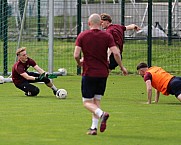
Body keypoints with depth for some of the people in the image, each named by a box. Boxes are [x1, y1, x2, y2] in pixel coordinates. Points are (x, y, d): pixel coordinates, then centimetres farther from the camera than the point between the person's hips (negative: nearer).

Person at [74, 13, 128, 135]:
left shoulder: (82, 36, -3)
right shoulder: (107, 36, -1)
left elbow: (76, 55, -10)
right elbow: (116, 53, -10)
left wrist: (79, 63, 12)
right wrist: (122, 67, 4)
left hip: (89, 73, -3)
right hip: (103, 74, 3)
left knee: (87, 102, 3)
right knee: (96, 101, 15)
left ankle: (101, 114, -26)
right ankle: (94, 128, 7)